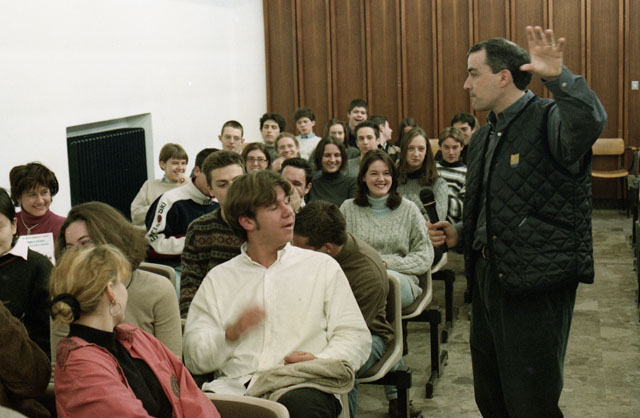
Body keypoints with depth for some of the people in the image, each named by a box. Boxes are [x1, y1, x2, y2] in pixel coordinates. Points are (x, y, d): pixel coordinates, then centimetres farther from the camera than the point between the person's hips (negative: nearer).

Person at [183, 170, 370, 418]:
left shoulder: (323, 266, 18)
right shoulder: (219, 278, 19)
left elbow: (356, 336, 11)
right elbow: (194, 356, 12)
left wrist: (319, 362, -9)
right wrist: (230, 334, -9)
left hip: (301, 387, 1)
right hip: (235, 387, 0)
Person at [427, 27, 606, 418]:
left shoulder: (548, 119, -12)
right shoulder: (484, 138, 14)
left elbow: (590, 122, -38)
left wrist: (558, 76, -43)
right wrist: (460, 235, 9)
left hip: (537, 286, -9)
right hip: (489, 279, 9)